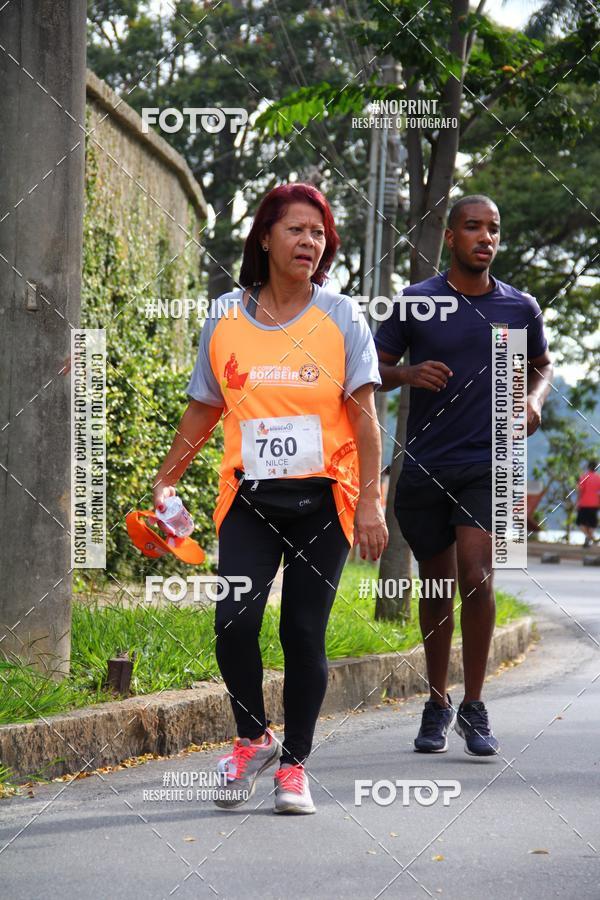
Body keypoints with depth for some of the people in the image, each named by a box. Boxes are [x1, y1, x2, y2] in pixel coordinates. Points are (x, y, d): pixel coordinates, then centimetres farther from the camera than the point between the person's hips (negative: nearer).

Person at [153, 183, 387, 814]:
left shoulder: (341, 317, 2)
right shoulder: (225, 317, 7)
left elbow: (363, 414, -1)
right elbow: (203, 410, 16)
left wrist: (370, 501, -8)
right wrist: (165, 481, 13)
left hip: (323, 500, -1)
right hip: (249, 498, 1)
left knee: (304, 632, -1)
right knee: (233, 622, -14)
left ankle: (293, 765, 14)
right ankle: (252, 739, 12)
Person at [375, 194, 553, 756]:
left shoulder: (520, 308, 5)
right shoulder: (413, 303, 0)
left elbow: (541, 364, 22)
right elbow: (375, 370, 4)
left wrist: (534, 398, 1)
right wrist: (409, 374, -17)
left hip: (487, 463, 0)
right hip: (424, 467, 0)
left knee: (476, 576, -16)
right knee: (437, 587, 9)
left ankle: (475, 709, -4)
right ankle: (438, 705, 25)